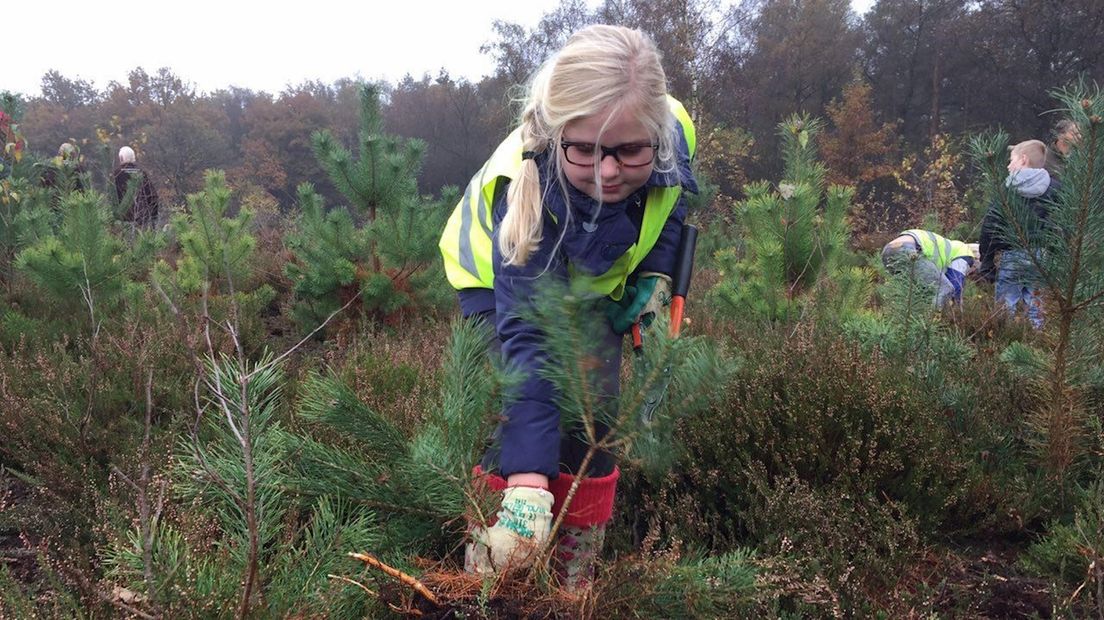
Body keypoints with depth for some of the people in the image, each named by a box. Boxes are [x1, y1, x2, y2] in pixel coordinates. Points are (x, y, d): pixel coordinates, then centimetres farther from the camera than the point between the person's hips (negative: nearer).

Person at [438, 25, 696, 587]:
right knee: (517, 411, -18)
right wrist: (527, 483, -56)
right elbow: (527, 334, -49)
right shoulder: (525, 187, -45)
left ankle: (577, 577, 12)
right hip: (499, 277, -4)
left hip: (594, 279, 4)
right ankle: (485, 576, -3)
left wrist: (655, 272, -17)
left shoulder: (674, 133, -32)